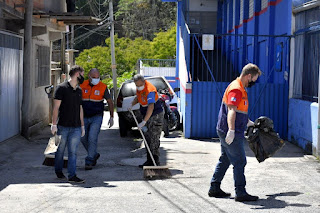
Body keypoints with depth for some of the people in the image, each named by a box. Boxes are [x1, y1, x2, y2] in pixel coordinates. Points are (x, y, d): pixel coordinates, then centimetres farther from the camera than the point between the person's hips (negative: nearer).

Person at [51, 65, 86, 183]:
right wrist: (54, 124, -12)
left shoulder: (79, 90, 14)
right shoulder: (62, 88, -6)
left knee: (73, 152, -2)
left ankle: (72, 175, -4)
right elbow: (56, 107, -7)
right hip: (63, 126, -4)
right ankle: (58, 171, 26)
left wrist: (82, 126, 17)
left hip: (76, 127, 5)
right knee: (60, 151, 8)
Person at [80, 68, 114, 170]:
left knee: (92, 138, -12)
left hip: (97, 117, -3)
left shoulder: (103, 87, -4)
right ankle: (94, 155, 29)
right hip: (84, 117, 3)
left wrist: (111, 117, 2)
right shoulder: (82, 85, 0)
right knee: (83, 139, 6)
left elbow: (110, 102, 5)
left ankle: (89, 162, -6)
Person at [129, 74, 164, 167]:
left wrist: (144, 121, -42)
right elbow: (138, 97, 22)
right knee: (147, 138, 10)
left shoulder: (150, 90, -27)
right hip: (147, 115, 9)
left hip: (156, 115, -9)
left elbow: (151, 107, -36)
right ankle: (149, 161, 17)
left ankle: (155, 162, -9)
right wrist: (132, 104, 1)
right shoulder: (139, 88, 2)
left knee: (153, 139, -12)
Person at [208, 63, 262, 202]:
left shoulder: (240, 88, 16)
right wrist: (231, 130, -42)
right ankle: (240, 193, 1)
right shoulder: (236, 89, -18)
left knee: (225, 160, 16)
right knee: (240, 162, -4)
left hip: (225, 132, 11)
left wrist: (248, 123, 42)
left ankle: (214, 188, 23)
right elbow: (231, 111, -32)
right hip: (231, 134, -11)